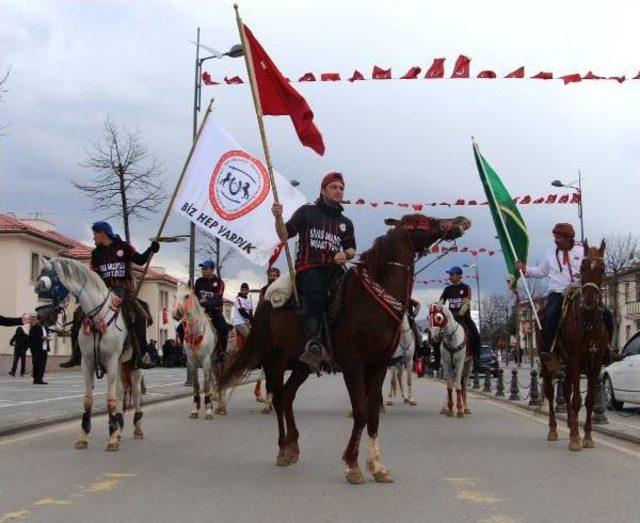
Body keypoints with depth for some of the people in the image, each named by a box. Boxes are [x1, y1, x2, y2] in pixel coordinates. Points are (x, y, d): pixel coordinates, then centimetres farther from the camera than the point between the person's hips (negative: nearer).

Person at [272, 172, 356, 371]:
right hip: (308, 268, -6)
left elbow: (352, 249, 28)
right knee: (316, 290, -35)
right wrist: (278, 217, -14)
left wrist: (346, 254, 4)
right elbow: (284, 235, 5)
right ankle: (313, 345, -49)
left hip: (332, 268, 6)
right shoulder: (307, 211, 10)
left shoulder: (345, 223, 22)